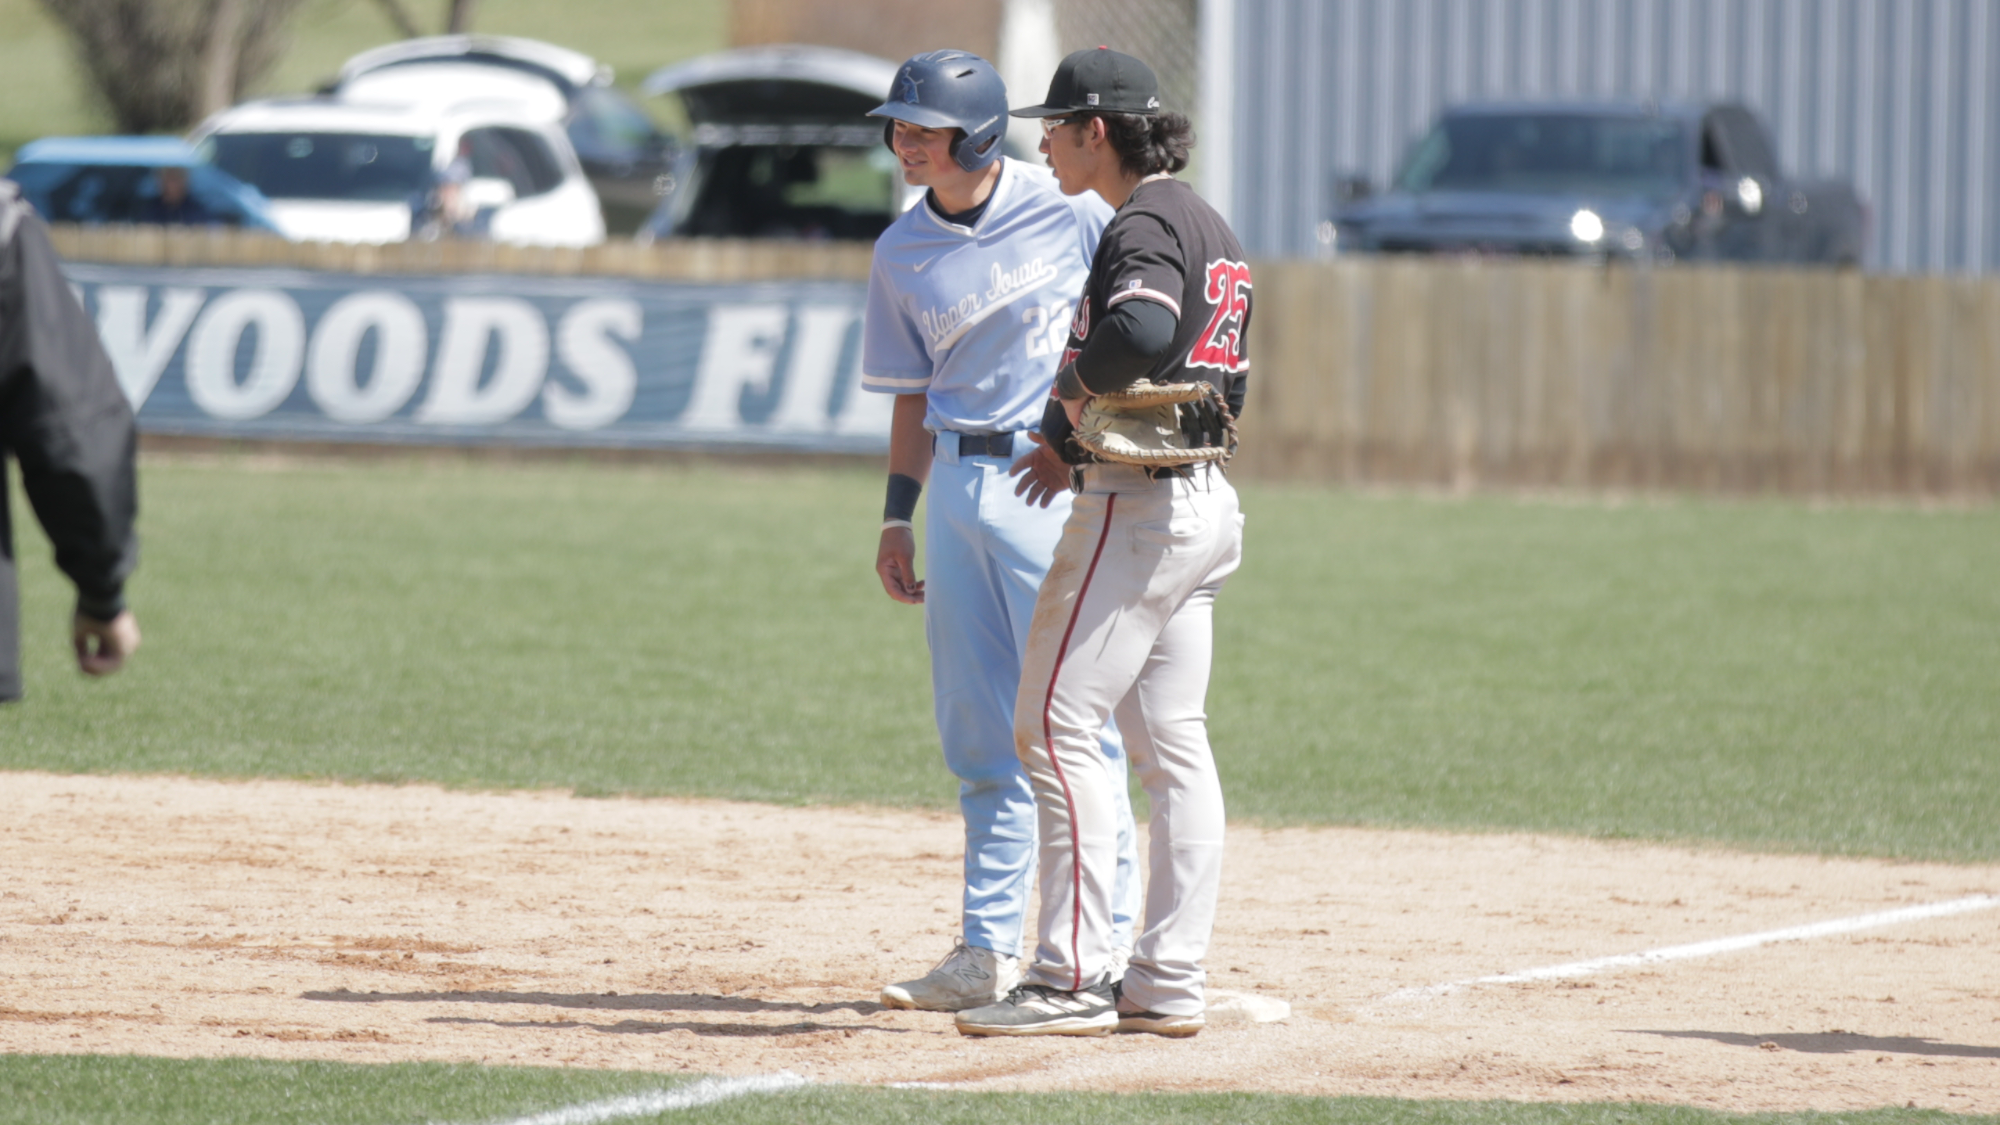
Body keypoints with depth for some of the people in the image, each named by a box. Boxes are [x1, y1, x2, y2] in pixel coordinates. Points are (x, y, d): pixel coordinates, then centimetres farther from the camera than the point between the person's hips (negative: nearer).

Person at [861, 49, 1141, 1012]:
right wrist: (897, 517, 10)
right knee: (978, 732, 7)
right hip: (955, 484, 6)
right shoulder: (901, 254, 9)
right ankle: (989, 951, 11)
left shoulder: (1070, 211, -6)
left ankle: (1104, 944, -2)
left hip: (1060, 479, -6)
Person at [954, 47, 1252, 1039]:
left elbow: (1141, 329, -36)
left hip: (1135, 505, -10)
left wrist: (1076, 387, -17)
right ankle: (1167, 982, 9)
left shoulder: (1143, 226, -14)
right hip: (1205, 502, 10)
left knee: (1057, 726, -8)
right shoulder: (1208, 228, 17)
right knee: (1171, 744, 9)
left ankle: (1073, 981, -11)